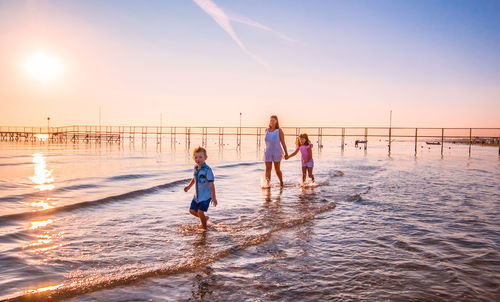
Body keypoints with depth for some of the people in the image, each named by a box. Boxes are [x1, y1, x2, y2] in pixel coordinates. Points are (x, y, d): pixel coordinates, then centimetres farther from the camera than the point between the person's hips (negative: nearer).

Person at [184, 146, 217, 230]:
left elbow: (211, 184, -19)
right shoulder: (196, 168, 2)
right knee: (192, 210, 12)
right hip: (197, 194, 8)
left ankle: (204, 227, 10)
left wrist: (214, 197, -19)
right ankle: (205, 218, 35)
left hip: (206, 195, -8)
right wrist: (189, 186, 10)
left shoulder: (207, 169, -20)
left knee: (200, 211, -12)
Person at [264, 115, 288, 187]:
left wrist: (286, 153, -6)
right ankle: (267, 183, -4)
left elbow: (283, 142, -8)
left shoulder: (279, 131, -10)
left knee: (277, 169, 7)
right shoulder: (267, 130, 3)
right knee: (268, 169, -5)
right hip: (268, 153, 3)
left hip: (277, 152, -3)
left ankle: (281, 182, 31)